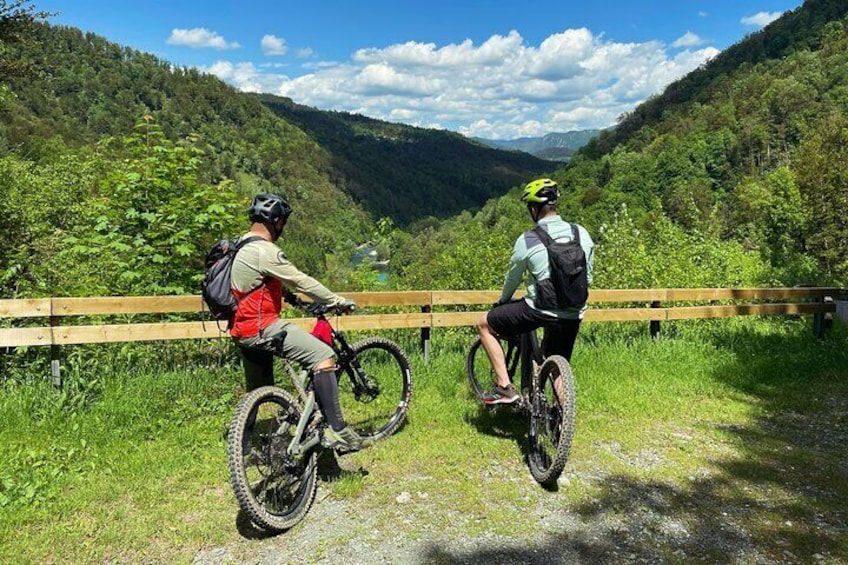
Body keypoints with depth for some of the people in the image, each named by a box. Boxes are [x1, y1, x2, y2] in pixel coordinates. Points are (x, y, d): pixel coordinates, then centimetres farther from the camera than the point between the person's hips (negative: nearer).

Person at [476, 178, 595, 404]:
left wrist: (502, 302, 24)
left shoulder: (527, 241, -11)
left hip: (540, 310, -5)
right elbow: (588, 276, 12)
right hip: (574, 314, 5)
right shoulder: (581, 233, 2)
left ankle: (504, 387, 10)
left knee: (484, 324, 13)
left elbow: (513, 279, 4)